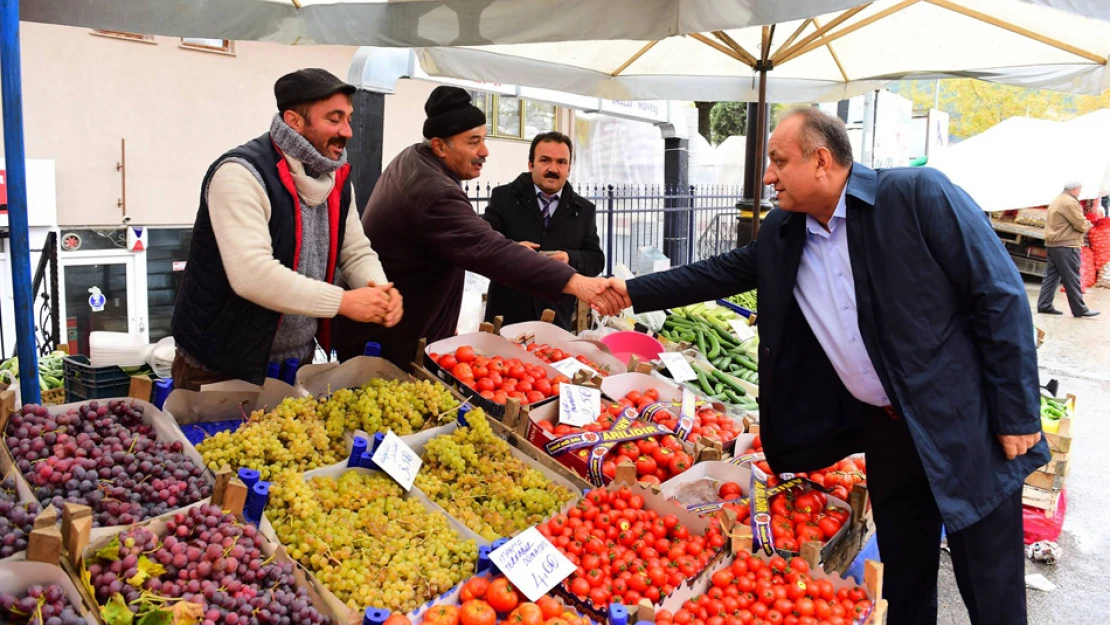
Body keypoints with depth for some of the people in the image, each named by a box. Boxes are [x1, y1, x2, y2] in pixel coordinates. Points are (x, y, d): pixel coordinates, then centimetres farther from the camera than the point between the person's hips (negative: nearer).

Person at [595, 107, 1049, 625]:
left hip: (967, 425, -5)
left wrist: (1017, 416, -14)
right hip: (885, 427, 5)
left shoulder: (918, 194, -15)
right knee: (903, 576, 17)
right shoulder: (782, 233, 4)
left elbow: (1001, 297, -14)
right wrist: (633, 292, 12)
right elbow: (720, 272, 17)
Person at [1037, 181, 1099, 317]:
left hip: (1053, 243, 10)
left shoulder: (1058, 200, 18)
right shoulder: (1070, 202, -14)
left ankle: (1044, 305, 8)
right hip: (1066, 245, -10)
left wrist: (1084, 224, 9)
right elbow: (1081, 225, -15)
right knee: (1072, 279, -5)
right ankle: (1079, 309, -2)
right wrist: (1088, 224, 6)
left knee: (1052, 275, 9)